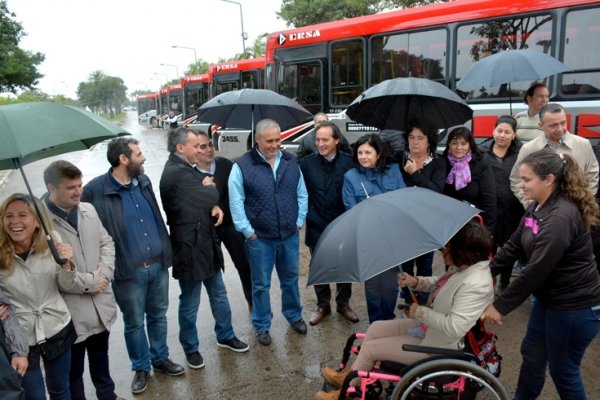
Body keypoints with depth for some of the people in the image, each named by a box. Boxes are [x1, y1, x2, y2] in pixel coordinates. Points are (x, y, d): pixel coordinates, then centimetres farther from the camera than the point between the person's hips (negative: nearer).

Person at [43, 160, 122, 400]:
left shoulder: (88, 210, 4)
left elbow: (106, 243, 9)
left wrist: (104, 274, -9)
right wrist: (89, 282, -15)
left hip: (101, 305, 6)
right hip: (70, 312, -6)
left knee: (100, 358, 27)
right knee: (73, 369, 15)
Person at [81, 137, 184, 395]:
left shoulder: (144, 181, 5)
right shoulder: (95, 191, -15)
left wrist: (167, 253, 13)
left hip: (158, 265, 5)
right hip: (128, 272, -5)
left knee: (158, 315, 19)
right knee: (134, 323, 13)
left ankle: (160, 359, 39)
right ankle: (141, 368, 34)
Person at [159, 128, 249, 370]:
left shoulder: (186, 168, 10)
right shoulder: (176, 173, -21)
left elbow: (206, 200, 13)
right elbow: (208, 197, -22)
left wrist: (215, 207, -10)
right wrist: (210, 186, 0)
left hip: (206, 243, 9)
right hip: (190, 248, -9)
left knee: (219, 294, 21)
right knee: (190, 304, 9)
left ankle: (225, 336, 39)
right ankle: (191, 348, 29)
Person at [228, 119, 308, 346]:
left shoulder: (291, 163, 4)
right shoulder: (242, 166, -9)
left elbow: (302, 195, 10)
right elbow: (236, 203, -9)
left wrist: (299, 222, 3)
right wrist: (248, 232, -10)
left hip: (290, 236, 4)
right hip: (260, 239, -3)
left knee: (291, 279, 19)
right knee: (261, 284, 10)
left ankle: (294, 316, 41)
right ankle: (261, 326, 28)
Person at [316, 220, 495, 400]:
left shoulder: (475, 284, -33)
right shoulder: (464, 267, -4)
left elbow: (454, 328, -36)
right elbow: (439, 284, 14)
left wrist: (421, 312, -24)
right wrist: (416, 282, -4)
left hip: (436, 345, -9)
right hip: (428, 327, 9)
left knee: (371, 348, -1)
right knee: (375, 328, 12)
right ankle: (351, 375, 29)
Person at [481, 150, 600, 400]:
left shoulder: (561, 217, -28)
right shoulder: (538, 207, 2)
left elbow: (536, 271, -28)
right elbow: (514, 246, 6)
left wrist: (501, 306, -22)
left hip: (574, 307, -9)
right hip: (549, 298, 9)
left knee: (562, 369, 9)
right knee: (532, 353, 21)